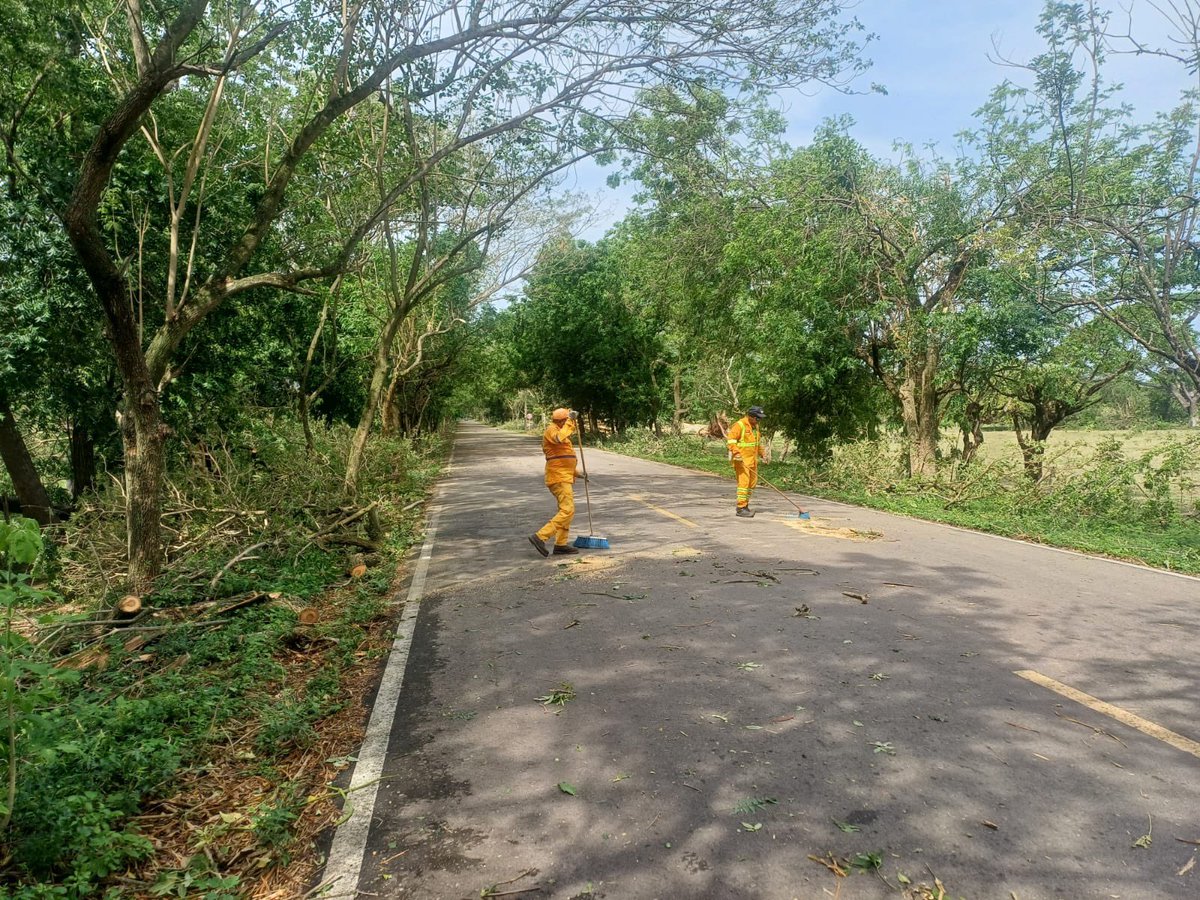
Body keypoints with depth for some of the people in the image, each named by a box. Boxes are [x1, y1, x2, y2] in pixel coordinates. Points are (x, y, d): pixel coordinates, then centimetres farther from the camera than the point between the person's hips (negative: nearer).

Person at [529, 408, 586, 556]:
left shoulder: (559, 432, 22)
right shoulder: (551, 430, -9)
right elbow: (560, 438, -34)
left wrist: (577, 473, 24)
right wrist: (570, 421, -29)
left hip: (564, 478, 11)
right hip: (559, 478, -11)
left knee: (566, 510, 15)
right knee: (567, 510, -16)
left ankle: (561, 544, 19)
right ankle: (540, 537, -19)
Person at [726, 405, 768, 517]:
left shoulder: (755, 426, 17)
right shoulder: (739, 425, -12)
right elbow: (731, 439, -19)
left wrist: (762, 454, 23)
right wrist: (736, 452, -28)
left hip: (752, 460, 9)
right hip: (741, 459, -9)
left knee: (752, 482, 12)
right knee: (743, 482, -12)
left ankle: (745, 505, 23)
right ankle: (741, 509, -11)